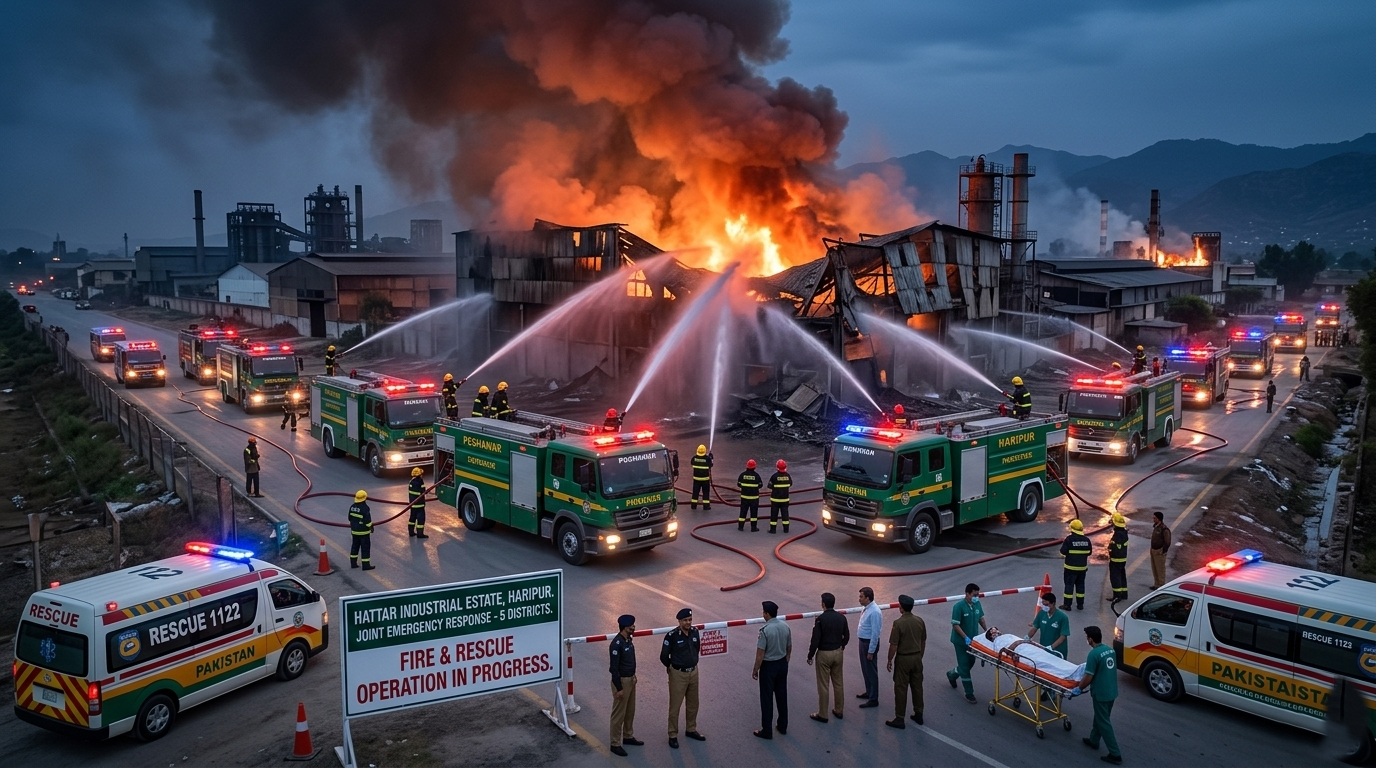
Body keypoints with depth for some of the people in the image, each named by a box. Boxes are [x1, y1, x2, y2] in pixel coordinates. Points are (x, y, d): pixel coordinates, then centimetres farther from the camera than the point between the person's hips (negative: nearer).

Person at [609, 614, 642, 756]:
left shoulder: (628, 640, 4)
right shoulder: (617, 643, -25)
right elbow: (614, 667, -23)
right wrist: (619, 688, -21)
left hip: (631, 679, 9)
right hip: (621, 681, -9)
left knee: (630, 711, 20)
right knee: (619, 713, 1)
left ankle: (628, 737, 36)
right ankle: (615, 744, 11)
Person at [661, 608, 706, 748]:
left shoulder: (695, 632, -4)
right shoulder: (672, 635, -21)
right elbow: (664, 656, -10)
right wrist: (673, 667, 5)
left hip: (693, 672, 6)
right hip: (678, 674, -6)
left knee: (693, 704, 18)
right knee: (675, 705, 4)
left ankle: (691, 730, 36)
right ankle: (673, 735, 16)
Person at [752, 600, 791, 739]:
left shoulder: (765, 630, -24)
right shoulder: (785, 626, -3)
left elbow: (760, 654, -21)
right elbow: (789, 648, 7)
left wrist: (755, 670, -9)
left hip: (768, 666, -6)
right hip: (782, 664, 6)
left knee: (767, 698, 5)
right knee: (782, 695, 17)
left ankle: (767, 731, 12)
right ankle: (783, 726, 28)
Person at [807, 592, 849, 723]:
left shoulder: (820, 619, -20)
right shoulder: (841, 618, -4)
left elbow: (815, 640, -18)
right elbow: (846, 636, 7)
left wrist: (810, 656, -5)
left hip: (824, 654, -5)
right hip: (838, 653, 5)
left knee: (823, 686, 5)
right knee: (838, 683, 17)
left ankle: (823, 715, 13)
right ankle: (838, 710, 28)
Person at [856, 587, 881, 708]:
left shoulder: (874, 612, -25)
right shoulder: (866, 608, 4)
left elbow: (875, 633, -24)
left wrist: (871, 651, -21)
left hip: (870, 643, -10)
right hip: (863, 642, 10)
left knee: (871, 671, 1)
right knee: (865, 669, 22)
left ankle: (873, 699, 10)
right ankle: (869, 692, 38)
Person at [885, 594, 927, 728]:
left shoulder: (898, 623, -21)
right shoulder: (920, 621, -2)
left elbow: (893, 645, -18)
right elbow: (923, 642, 8)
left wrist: (889, 660, -5)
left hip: (903, 659, -6)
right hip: (917, 658, 6)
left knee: (901, 688, 2)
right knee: (917, 686, 17)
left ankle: (899, 719, 8)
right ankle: (918, 715, 27)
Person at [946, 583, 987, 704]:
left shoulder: (977, 604, -3)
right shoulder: (959, 607, -22)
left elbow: (981, 618, 13)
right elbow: (955, 625, -21)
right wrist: (966, 638, -26)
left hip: (973, 639, 7)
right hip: (961, 641, -7)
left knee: (970, 662, 19)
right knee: (965, 666, 1)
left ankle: (952, 674, 45)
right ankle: (969, 693, 10)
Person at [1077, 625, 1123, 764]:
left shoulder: (1094, 654, -23)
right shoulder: (1110, 650, 3)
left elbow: (1088, 677, -19)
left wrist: (1079, 688, -3)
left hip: (1101, 693, -9)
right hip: (1111, 691, 9)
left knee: (1104, 723, 1)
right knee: (1100, 717, 25)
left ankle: (1115, 754, 4)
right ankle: (1094, 740, 42)